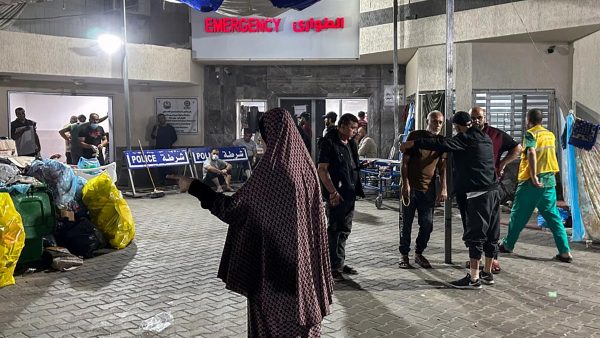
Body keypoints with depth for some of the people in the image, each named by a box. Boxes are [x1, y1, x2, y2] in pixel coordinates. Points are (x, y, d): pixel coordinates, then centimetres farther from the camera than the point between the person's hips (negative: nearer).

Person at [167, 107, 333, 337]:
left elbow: (232, 207, -19)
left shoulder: (271, 168, -20)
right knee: (302, 299, 18)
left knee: (273, 317, 8)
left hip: (274, 255, -6)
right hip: (303, 254, 7)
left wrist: (193, 187, -12)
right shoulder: (305, 164, 0)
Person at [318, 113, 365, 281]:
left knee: (345, 230, 15)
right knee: (334, 230, 0)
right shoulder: (329, 142, -12)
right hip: (336, 195, -9)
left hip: (350, 194, 9)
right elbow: (322, 170, -18)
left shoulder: (351, 143, 13)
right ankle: (334, 266, 9)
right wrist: (333, 192, -22)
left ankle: (340, 263, 27)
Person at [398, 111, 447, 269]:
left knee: (427, 224, 4)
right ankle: (404, 255, 16)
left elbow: (442, 167, 9)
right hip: (411, 187, -3)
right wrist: (405, 184, -11)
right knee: (407, 223, 3)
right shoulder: (415, 136, -3)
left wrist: (443, 189, 0)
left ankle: (419, 253, 22)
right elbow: (404, 161, -4)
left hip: (429, 189, 3)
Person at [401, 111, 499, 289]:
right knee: (491, 234, 13)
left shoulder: (465, 139, -9)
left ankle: (473, 278, -4)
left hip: (478, 194, -9)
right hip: (493, 191, 9)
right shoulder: (485, 138, 17)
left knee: (475, 235, -6)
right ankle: (487, 273, 23)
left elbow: (440, 144, -16)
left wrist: (412, 143, -13)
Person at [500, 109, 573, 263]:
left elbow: (532, 153, -23)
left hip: (532, 182, -6)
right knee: (553, 217, 7)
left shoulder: (531, 134, -8)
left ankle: (507, 245, 20)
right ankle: (565, 252, 2)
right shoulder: (550, 134, 13)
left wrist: (534, 176, -26)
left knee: (518, 215, 7)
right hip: (550, 181, 6)